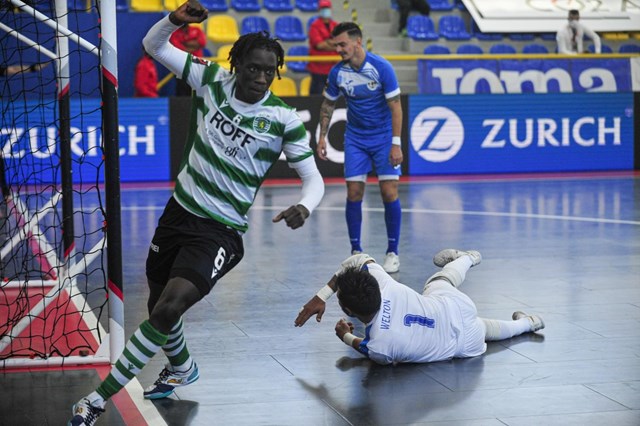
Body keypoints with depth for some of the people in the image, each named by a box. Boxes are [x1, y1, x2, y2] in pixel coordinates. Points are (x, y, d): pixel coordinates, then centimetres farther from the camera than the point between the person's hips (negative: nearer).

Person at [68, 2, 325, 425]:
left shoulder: (284, 120, -15)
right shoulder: (212, 80, -6)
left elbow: (313, 177, -9)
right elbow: (154, 45, 2)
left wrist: (304, 207, -32)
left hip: (219, 231, -5)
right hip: (179, 211, 5)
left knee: (168, 309, -22)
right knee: (158, 304, 17)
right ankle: (183, 368, 48)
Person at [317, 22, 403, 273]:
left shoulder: (382, 68, -17)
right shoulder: (337, 72, -7)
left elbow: (395, 107, -14)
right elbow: (328, 105, 9)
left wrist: (396, 143, -18)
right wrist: (322, 137, 4)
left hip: (384, 137, -3)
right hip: (355, 139, 3)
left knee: (389, 193, -8)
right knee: (354, 193, -3)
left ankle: (392, 252, 4)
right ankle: (356, 251, 9)